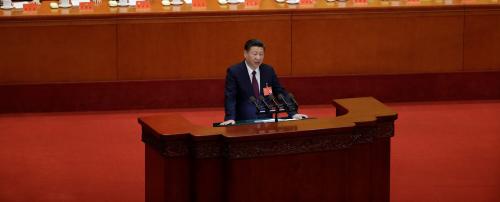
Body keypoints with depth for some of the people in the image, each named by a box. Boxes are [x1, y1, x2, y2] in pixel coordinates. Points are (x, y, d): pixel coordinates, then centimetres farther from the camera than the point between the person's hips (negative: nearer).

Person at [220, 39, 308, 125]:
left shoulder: (268, 70, 8)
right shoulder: (234, 71, -3)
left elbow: (281, 93, 11)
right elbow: (230, 98, -11)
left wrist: (293, 114, 0)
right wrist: (230, 118, -26)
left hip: (266, 120, 3)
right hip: (243, 122, -3)